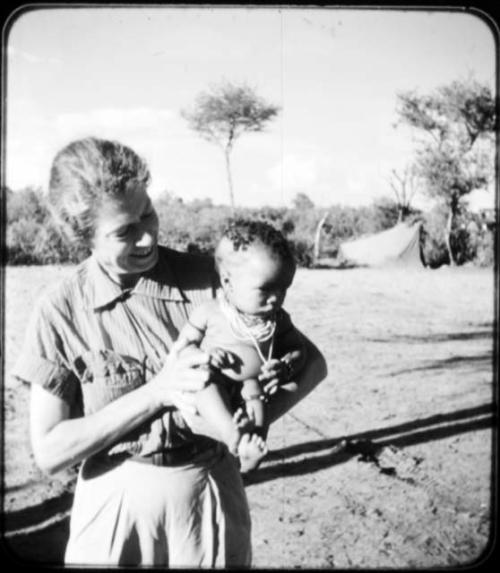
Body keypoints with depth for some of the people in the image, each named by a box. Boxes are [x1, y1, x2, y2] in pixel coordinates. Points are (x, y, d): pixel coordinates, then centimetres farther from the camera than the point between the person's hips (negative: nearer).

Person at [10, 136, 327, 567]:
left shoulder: (208, 278, -9)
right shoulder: (60, 310, -10)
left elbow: (312, 362, -4)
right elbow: (49, 452, -11)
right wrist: (157, 391, -21)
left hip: (209, 491, 1)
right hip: (113, 501, 0)